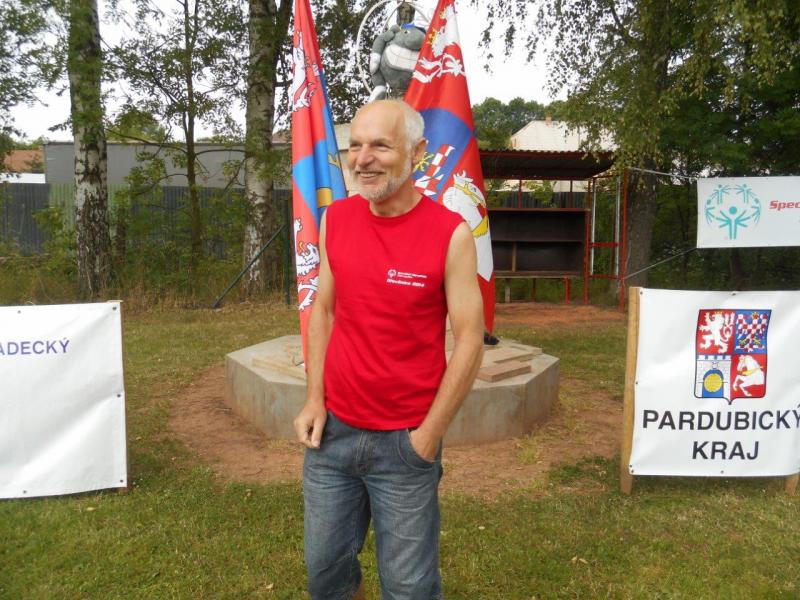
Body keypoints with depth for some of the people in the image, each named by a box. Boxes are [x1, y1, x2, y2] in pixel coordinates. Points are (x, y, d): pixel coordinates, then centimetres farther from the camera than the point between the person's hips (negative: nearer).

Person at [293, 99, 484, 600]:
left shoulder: (451, 233, -13)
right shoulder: (335, 220, 1)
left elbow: (470, 341, -10)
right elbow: (324, 310, 9)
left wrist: (428, 437, -10)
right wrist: (315, 401, 2)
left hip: (405, 442, -4)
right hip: (332, 431, 4)